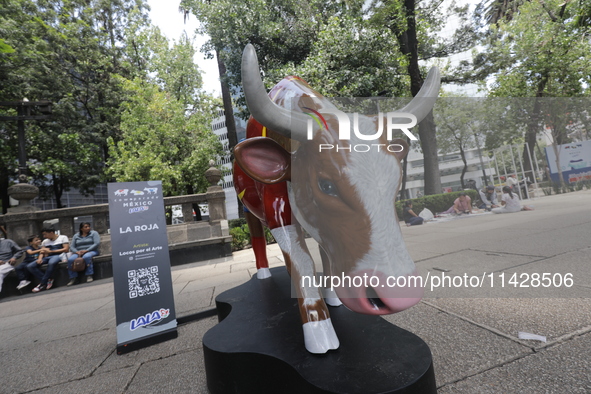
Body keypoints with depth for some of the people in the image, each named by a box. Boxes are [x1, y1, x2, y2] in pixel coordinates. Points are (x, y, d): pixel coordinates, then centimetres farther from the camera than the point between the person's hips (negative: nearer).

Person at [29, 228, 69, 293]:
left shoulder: (63, 237, 6)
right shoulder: (45, 241, 23)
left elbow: (66, 249, -5)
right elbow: (42, 251, 13)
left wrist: (50, 251, -7)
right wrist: (40, 258, -10)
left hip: (58, 255, -7)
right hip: (47, 257, 7)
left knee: (51, 263, -40)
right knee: (30, 266, -15)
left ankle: (42, 284, -25)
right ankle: (48, 280, -17)